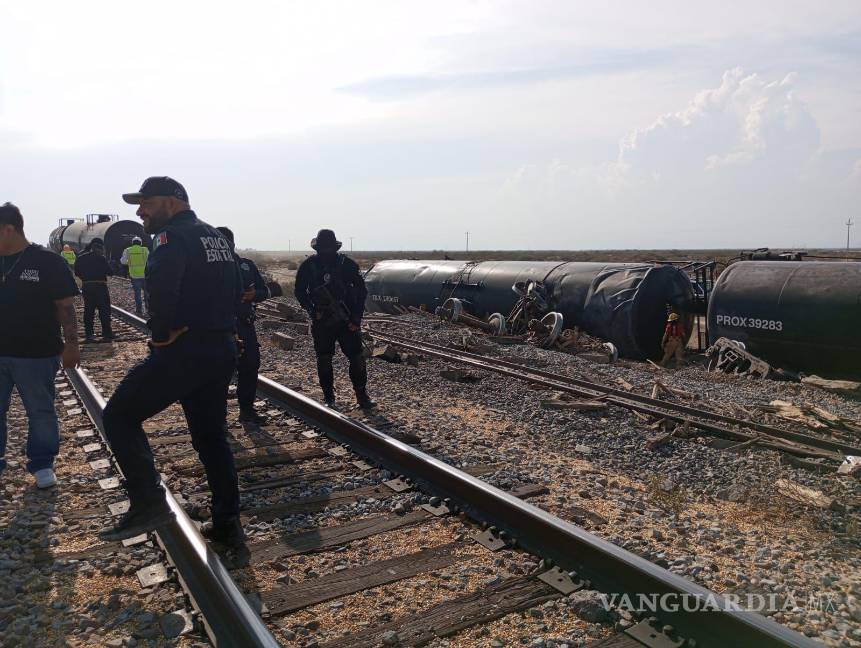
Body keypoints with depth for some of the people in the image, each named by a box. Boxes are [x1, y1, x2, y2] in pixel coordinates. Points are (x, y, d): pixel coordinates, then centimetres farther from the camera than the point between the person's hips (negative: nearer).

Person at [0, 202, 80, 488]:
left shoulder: (47, 261, -8)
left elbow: (65, 306, -7)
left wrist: (71, 343, -10)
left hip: (36, 354, -5)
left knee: (40, 412, 7)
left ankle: (42, 464, 21)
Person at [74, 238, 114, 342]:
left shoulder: (81, 258, 6)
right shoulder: (100, 258, -10)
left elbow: (77, 273, 10)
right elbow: (109, 271, -8)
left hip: (86, 287, 5)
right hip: (100, 286, -5)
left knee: (88, 310, 10)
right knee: (104, 310, 2)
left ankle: (88, 334, 10)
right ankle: (106, 333, 2)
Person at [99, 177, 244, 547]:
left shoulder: (173, 236, -10)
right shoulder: (215, 237, 18)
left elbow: (161, 286, -28)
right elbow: (234, 291, 21)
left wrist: (162, 333, -14)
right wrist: (217, 327, 12)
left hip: (183, 351, -9)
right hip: (222, 350, 9)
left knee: (119, 416, 5)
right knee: (212, 437, 15)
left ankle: (149, 503, -5)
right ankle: (227, 524, 20)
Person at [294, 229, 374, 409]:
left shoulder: (346, 264, -5)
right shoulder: (308, 266, -2)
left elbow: (361, 291, -1)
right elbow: (300, 291, 6)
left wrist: (356, 318, -7)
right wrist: (313, 311, -8)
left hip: (346, 320, -1)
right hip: (321, 322, 1)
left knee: (356, 357, -4)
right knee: (324, 360, 7)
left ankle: (362, 396, 6)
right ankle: (328, 397, 21)